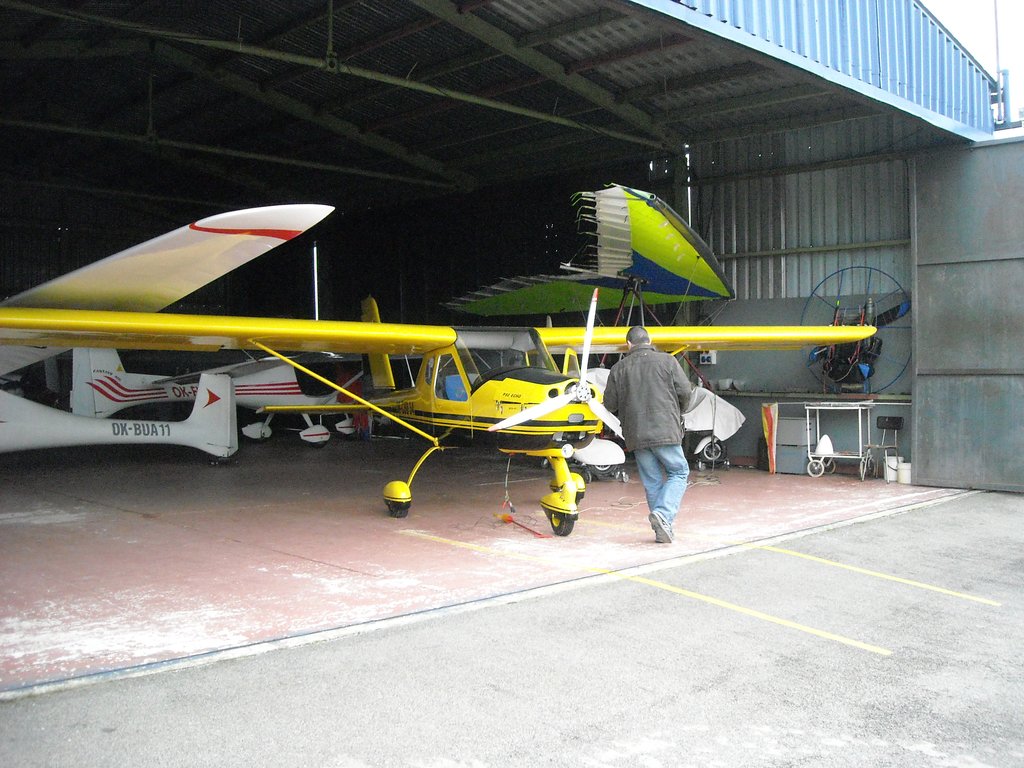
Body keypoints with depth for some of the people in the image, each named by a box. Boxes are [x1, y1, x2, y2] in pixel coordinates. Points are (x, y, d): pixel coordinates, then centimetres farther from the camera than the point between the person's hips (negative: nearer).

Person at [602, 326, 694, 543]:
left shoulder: (618, 368, 5)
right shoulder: (667, 361, 0)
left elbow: (610, 404, 5)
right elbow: (685, 392, -1)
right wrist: (679, 412, 19)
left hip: (636, 434, 3)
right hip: (665, 431, -3)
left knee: (652, 481, 11)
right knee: (678, 472, 9)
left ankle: (662, 529, 12)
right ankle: (663, 513, -13)